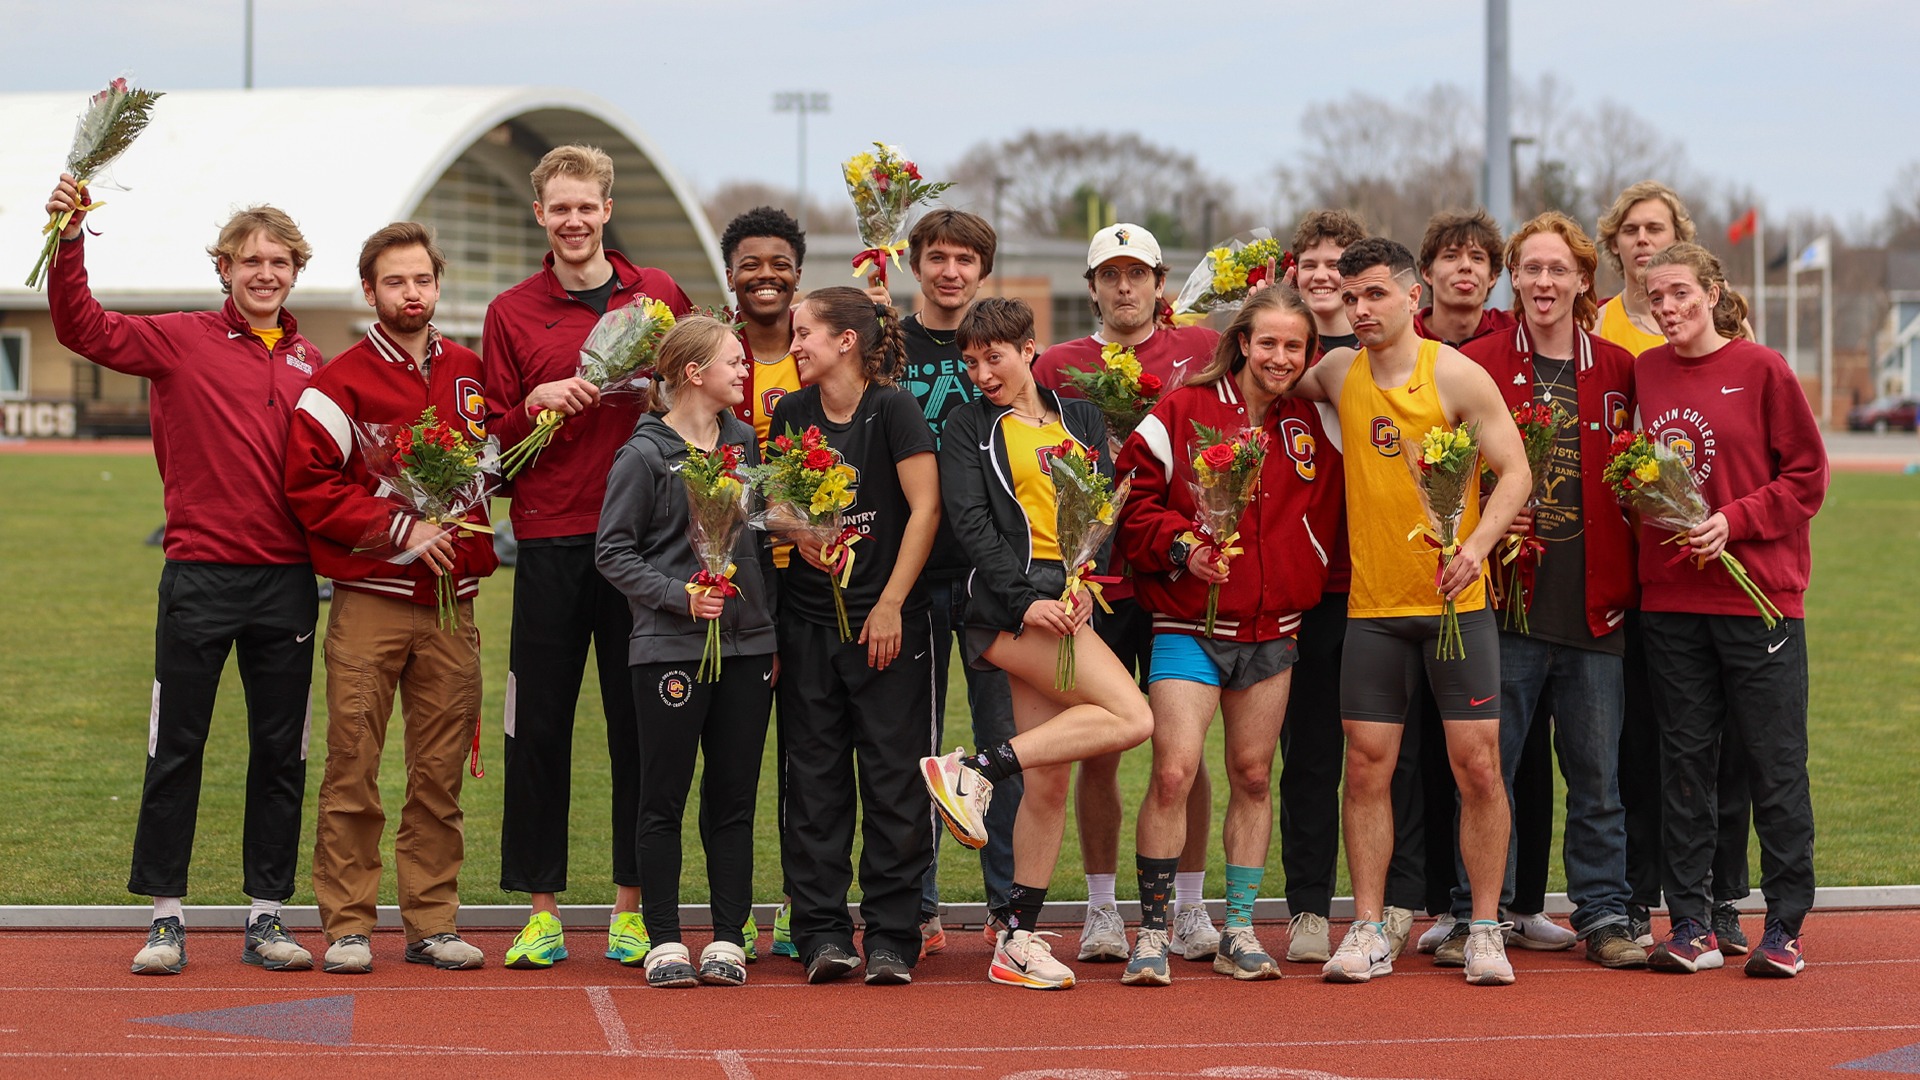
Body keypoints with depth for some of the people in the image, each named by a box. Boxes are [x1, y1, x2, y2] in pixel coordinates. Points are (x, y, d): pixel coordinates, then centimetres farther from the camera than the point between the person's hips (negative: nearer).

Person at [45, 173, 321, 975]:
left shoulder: (310, 365, 11)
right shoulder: (182, 341, 0)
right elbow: (83, 329, -10)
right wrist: (69, 242, -23)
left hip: (287, 579, 3)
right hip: (200, 575, -3)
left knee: (281, 752, 6)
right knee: (176, 746, 1)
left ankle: (266, 917, 15)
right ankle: (165, 917, 9)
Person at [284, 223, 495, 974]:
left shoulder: (470, 372, 13)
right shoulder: (343, 382, -1)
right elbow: (308, 485, -6)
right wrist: (401, 530, -10)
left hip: (450, 603, 4)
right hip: (369, 601, -4)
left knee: (440, 771, 5)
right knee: (353, 769, -3)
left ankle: (433, 921, 11)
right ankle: (347, 925, 2)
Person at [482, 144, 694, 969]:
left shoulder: (659, 296, 9)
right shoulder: (510, 314, 8)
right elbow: (492, 442, 6)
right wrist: (537, 404, -11)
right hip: (551, 540, 0)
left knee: (638, 722, 3)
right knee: (539, 724, 0)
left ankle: (632, 907, 10)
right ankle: (541, 910, 7)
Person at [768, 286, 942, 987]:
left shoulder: (892, 408, -7)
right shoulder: (791, 414, 8)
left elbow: (925, 508, -8)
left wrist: (891, 603, -10)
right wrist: (800, 530, -2)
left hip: (887, 619, -4)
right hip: (807, 619, 4)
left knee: (894, 782, -2)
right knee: (815, 779, 3)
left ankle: (891, 936, 3)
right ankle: (822, 931, 9)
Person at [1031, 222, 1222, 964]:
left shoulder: (1201, 351, 6)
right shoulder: (1057, 365, 7)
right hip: (1092, 580, 0)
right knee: (1097, 749, 3)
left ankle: (1190, 906, 12)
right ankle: (1101, 909, 12)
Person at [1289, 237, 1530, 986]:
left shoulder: (1456, 376, -6)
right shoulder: (1338, 374, 7)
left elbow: (1513, 472, -7)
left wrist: (1476, 544, -21)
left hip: (1455, 600, -3)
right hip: (1372, 602, 3)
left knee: (1477, 763, -4)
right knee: (1367, 766, 1)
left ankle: (1485, 931, 6)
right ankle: (1368, 932, 8)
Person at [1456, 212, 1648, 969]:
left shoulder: (1618, 369, 9)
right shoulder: (1476, 364, 2)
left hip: (1593, 601, 2)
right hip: (1506, 596, -2)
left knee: (1598, 771, 6)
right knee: (1489, 764, 0)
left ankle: (1603, 915, 14)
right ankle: (1480, 914, 9)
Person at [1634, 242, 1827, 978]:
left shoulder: (1761, 370, -3)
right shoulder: (1645, 373, 8)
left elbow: (1807, 476, -3)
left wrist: (1734, 519, -13)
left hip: (1759, 594, -4)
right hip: (1670, 599, 4)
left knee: (1774, 765, 0)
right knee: (1684, 763, 6)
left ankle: (1785, 926, 7)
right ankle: (1691, 926, 12)